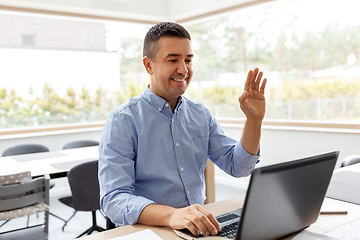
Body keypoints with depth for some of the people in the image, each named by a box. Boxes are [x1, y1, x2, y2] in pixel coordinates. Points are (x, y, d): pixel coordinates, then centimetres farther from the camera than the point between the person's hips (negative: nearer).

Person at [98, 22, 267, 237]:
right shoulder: (123, 122, -8)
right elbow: (114, 199, -17)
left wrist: (254, 120, -5)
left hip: (201, 227, 4)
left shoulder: (200, 114, 9)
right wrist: (171, 215, -34)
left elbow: (238, 167, 9)